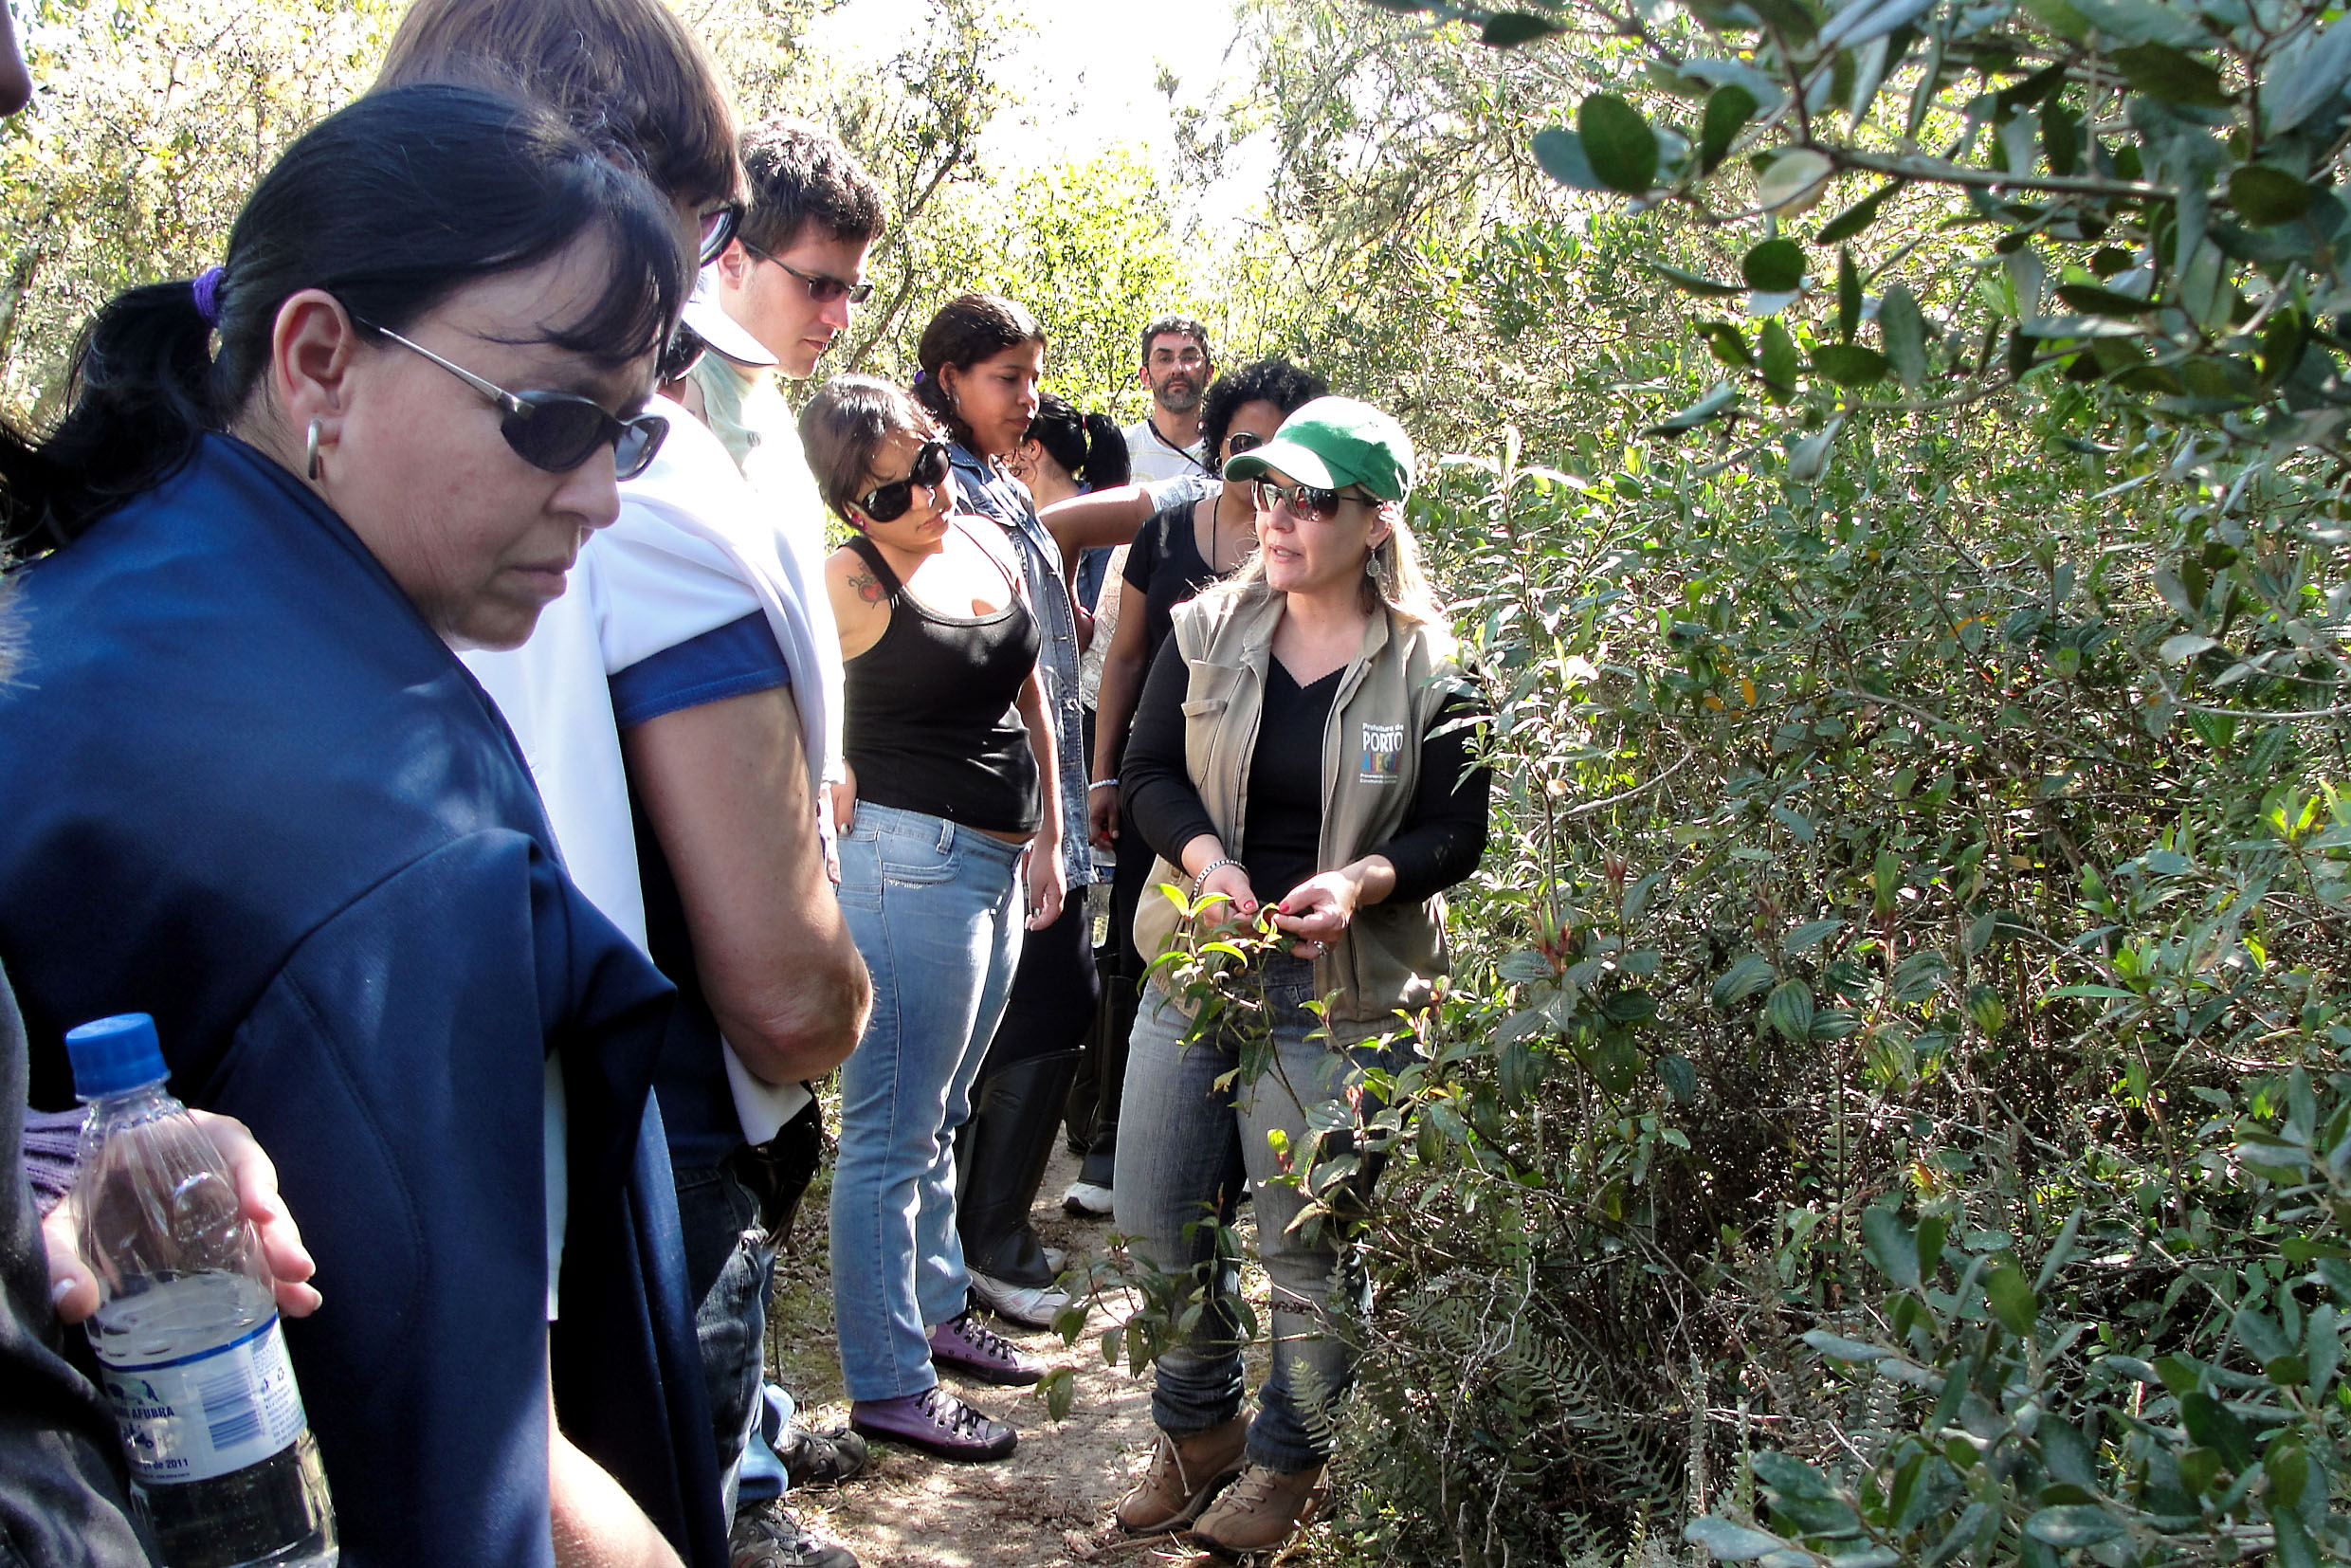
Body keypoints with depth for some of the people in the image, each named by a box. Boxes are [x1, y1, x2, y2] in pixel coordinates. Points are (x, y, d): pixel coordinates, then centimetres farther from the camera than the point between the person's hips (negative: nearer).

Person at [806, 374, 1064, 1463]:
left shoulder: (991, 544, 8)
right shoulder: (850, 582, -13)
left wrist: (1047, 837, 17)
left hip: (999, 861, 8)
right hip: (910, 854, -8)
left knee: (939, 1115, 21)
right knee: (894, 1133, 0)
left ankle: (936, 1310, 37)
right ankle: (889, 1385, 12)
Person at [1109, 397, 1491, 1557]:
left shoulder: (1431, 668, -6)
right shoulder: (1209, 629, 2)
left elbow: (1457, 836, -2)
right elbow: (1147, 768, 4)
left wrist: (1362, 880, -21)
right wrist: (1205, 856, -15)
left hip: (1337, 995, -4)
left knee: (1304, 1245, 4)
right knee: (1154, 1219, 10)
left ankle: (1287, 1462, 29)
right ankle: (1199, 1431, 34)